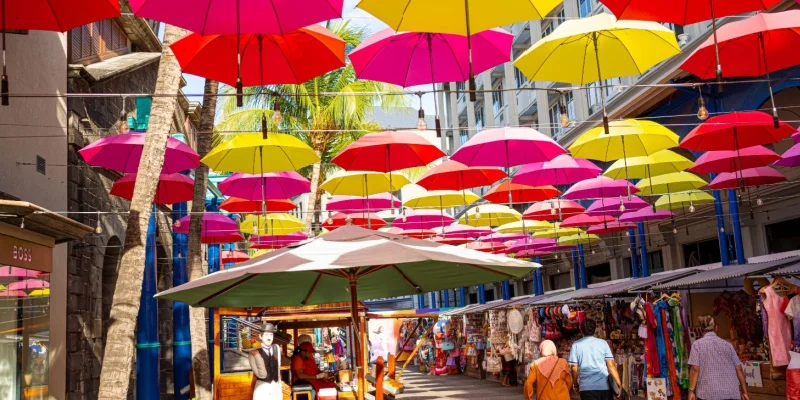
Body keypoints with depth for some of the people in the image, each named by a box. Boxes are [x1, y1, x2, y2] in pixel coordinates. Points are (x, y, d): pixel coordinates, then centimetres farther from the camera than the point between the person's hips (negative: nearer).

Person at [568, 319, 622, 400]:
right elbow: (611, 365, 0)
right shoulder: (603, 343, 6)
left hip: (587, 387, -1)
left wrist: (576, 384, 14)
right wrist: (619, 384, 1)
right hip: (605, 386, 1)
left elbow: (574, 368, 0)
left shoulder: (576, 345, 3)